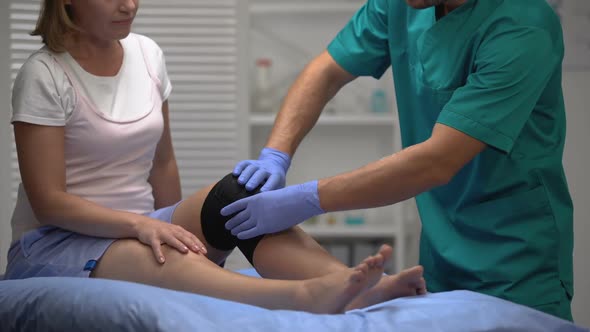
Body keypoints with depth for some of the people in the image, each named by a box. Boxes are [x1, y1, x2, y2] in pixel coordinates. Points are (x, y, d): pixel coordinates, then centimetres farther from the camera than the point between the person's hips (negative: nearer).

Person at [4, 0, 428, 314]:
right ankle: (307, 295, -63)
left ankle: (351, 286, -46)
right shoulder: (44, 77, -12)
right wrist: (140, 225, -27)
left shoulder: (147, 55, 5)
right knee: (165, 262, -39)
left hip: (135, 227, 6)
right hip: (55, 245, -6)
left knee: (235, 195, -24)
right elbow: (48, 201, -16)